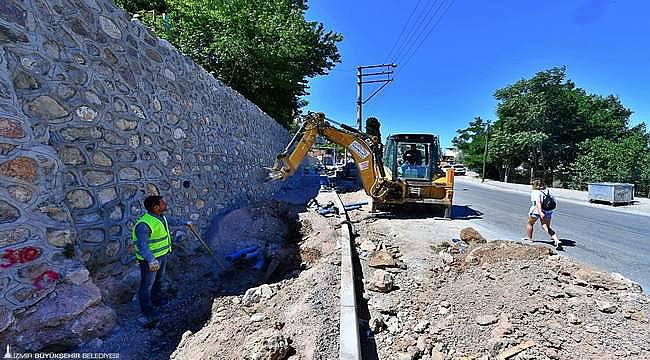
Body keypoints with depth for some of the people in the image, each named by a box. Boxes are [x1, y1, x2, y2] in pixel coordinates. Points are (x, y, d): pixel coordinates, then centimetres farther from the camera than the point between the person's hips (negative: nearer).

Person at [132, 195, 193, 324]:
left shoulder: (160, 217, -2)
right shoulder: (144, 224, -32)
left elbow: (171, 221, 20)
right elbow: (142, 245, -39)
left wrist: (185, 223, 35)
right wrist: (151, 260, -52)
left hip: (162, 255, 9)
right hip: (150, 259, -9)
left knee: (159, 279, 27)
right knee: (147, 285, 6)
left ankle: (157, 299, 50)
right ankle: (148, 313, 21)